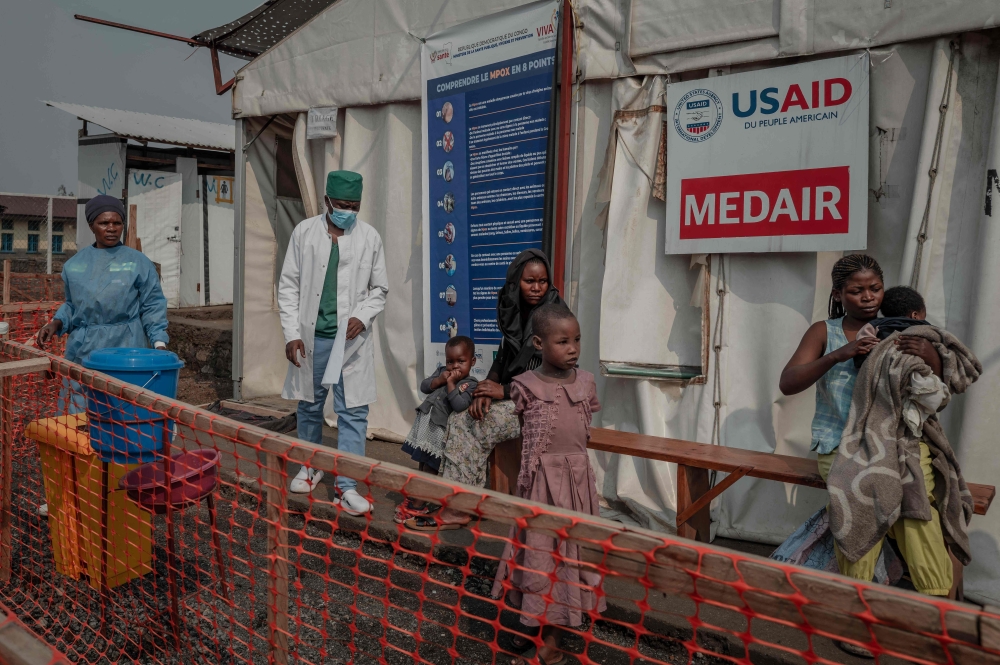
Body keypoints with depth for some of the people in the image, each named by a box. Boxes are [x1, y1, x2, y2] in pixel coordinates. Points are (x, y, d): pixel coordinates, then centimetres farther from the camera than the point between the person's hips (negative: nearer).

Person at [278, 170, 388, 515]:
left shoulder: (370, 237, 1)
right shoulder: (304, 232, 1)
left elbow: (379, 288, 7)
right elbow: (288, 285, 2)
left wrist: (363, 317, -11)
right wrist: (292, 333, -5)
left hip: (351, 338, -1)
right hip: (311, 336, 1)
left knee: (353, 412, -2)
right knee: (309, 405, 15)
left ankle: (347, 486, 4)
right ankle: (311, 466, 36)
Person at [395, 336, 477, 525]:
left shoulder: (470, 385, -10)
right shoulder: (441, 371, 9)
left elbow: (460, 406, -23)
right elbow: (424, 387, 4)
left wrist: (450, 383, -20)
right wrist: (440, 380, -12)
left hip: (440, 430, -6)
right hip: (425, 423, 6)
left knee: (430, 468, 0)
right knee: (423, 465, 16)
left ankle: (419, 504, 7)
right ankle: (418, 498, 27)